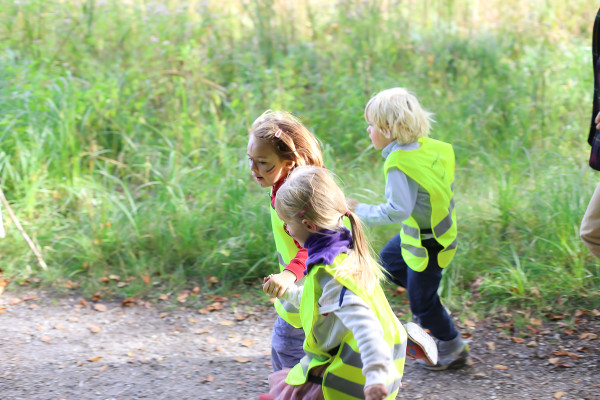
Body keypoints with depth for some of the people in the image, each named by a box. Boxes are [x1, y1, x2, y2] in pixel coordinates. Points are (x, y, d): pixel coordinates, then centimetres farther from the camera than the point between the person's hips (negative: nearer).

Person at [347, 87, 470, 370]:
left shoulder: (400, 165, -30)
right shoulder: (427, 147, -4)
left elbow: (397, 210, -34)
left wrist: (361, 211, -25)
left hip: (427, 243, -9)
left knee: (421, 301, 9)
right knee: (389, 258, 30)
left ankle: (453, 349, 28)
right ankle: (431, 310, 35)